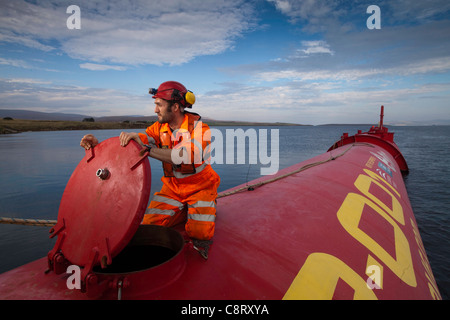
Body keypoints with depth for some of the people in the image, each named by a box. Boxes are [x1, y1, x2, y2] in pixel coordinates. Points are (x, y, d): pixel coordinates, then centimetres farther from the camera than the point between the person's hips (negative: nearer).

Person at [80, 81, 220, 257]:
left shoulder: (200, 128, -20)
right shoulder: (159, 128, -3)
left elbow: (187, 156, -39)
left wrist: (147, 149, -43)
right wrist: (99, 144, -23)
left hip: (200, 188, -4)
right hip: (172, 188, 5)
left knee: (200, 233, -16)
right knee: (150, 224, -7)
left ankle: (206, 211, 18)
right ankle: (184, 211, 19)